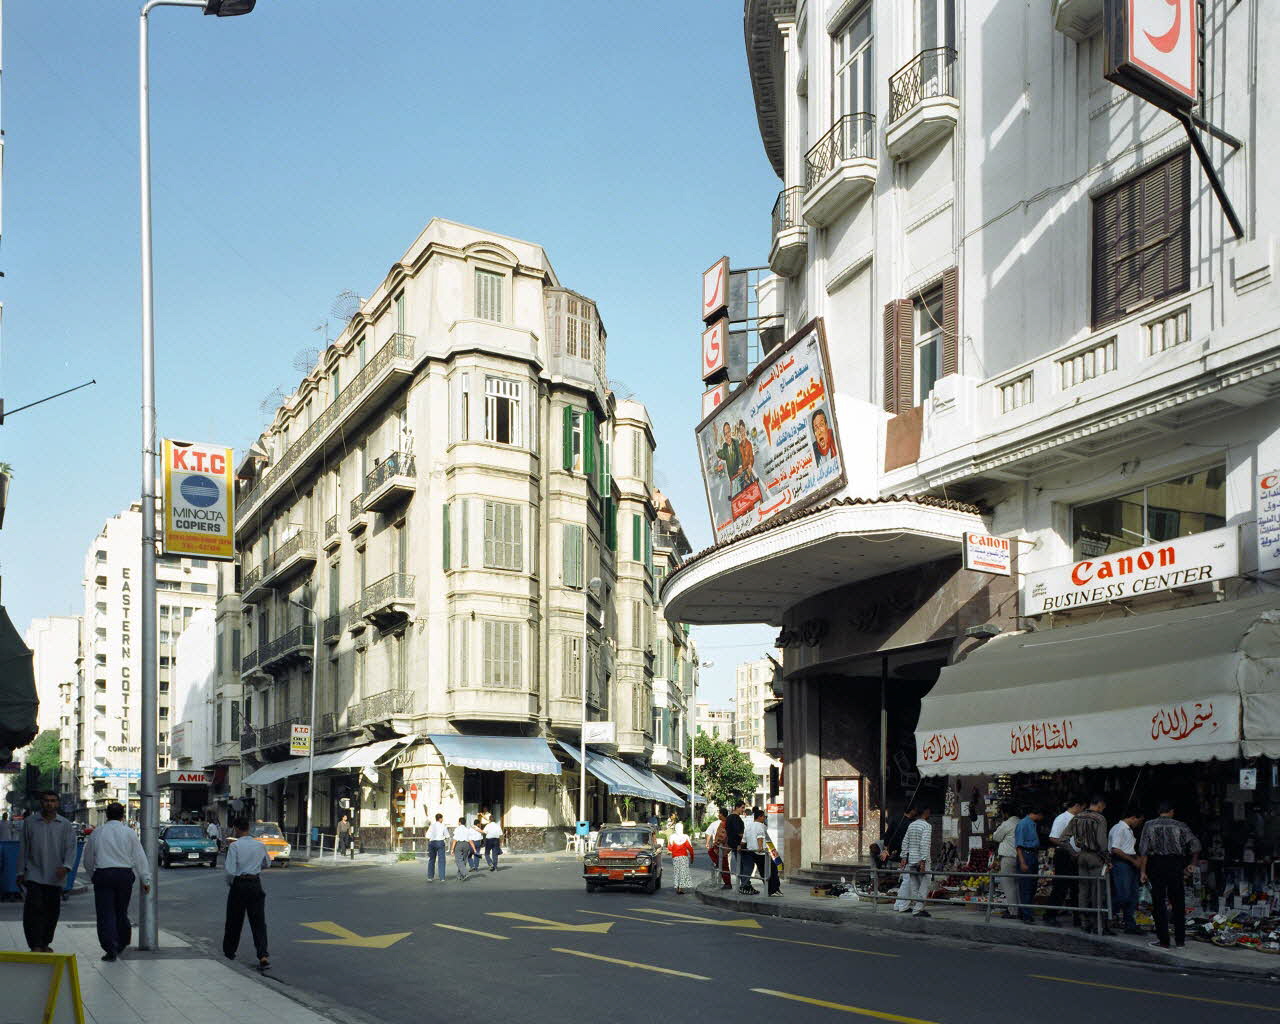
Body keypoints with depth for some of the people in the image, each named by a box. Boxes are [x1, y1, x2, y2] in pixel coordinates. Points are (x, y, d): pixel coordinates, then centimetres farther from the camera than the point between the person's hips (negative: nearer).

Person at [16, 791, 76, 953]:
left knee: (53, 912, 8)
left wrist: (66, 866, -20)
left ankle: (45, 944, 24)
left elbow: (71, 848, -3)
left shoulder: (66, 825, 5)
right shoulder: (30, 822, 6)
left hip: (55, 877, 1)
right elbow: (23, 848, 8)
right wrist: (21, 872, 6)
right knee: (34, 910, -13)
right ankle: (35, 946, -13)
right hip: (34, 875, -1)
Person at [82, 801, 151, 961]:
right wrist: (146, 880, 6)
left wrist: (93, 876, 25)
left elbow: (88, 860, 11)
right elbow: (139, 858, 2)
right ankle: (121, 944, 25)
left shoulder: (97, 833, 4)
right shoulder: (129, 833, 2)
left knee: (106, 913, -1)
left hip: (102, 874, -1)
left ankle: (111, 949, -9)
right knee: (121, 912, 15)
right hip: (125, 874, 1)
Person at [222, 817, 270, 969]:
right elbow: (267, 864, 20)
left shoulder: (234, 846, -11)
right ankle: (263, 956, -13)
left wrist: (229, 883, 2)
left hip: (239, 884, -3)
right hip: (256, 884, 3)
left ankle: (229, 951, 31)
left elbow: (230, 870, -17)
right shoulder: (260, 845, 3)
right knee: (259, 922, 0)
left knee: (234, 920, 15)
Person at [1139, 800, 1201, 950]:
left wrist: (1142, 871, -3)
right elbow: (1196, 845, -4)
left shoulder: (1149, 825, 0)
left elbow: (1144, 851, -5)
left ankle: (1163, 940, 4)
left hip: (1156, 864, -1)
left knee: (1159, 904, 4)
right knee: (1178, 903, 10)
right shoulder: (1180, 826, 1)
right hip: (1176, 864, 1)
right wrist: (1192, 864, 9)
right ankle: (1180, 940, 13)